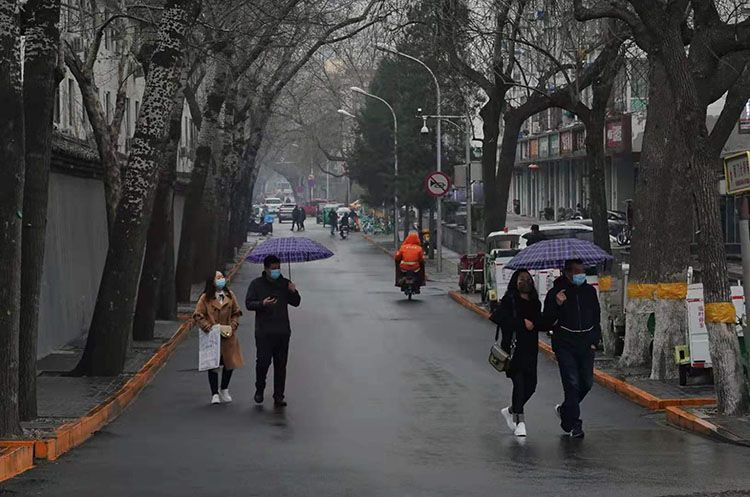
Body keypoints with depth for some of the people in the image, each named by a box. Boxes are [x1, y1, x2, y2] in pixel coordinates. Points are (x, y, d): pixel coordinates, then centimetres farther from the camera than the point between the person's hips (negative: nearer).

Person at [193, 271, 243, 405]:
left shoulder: (230, 296, 5)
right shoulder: (205, 298, -5)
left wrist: (233, 326, -3)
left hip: (228, 337, 4)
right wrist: (208, 327, -15)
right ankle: (215, 394, 7)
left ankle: (224, 391, 28)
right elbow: (197, 315, -4)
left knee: (230, 363, 9)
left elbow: (236, 313, 12)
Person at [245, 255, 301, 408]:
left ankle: (278, 396, 9)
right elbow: (248, 303, -1)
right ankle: (259, 389, 14)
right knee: (263, 361, -9)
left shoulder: (285, 284, 12)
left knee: (281, 364, 3)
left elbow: (296, 303, 13)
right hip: (264, 332, -3)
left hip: (282, 331, 3)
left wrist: (294, 292, -7)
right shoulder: (257, 284, 3)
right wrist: (262, 304, -19)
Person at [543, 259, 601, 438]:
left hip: (586, 344, 5)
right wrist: (557, 304, -23)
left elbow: (596, 317, 19)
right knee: (572, 383, -8)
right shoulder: (556, 293, -4)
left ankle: (565, 410, 29)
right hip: (565, 345, -5)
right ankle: (573, 424, -1)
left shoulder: (589, 291, 10)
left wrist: (595, 340, 11)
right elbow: (547, 321, -7)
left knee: (587, 382, 5)